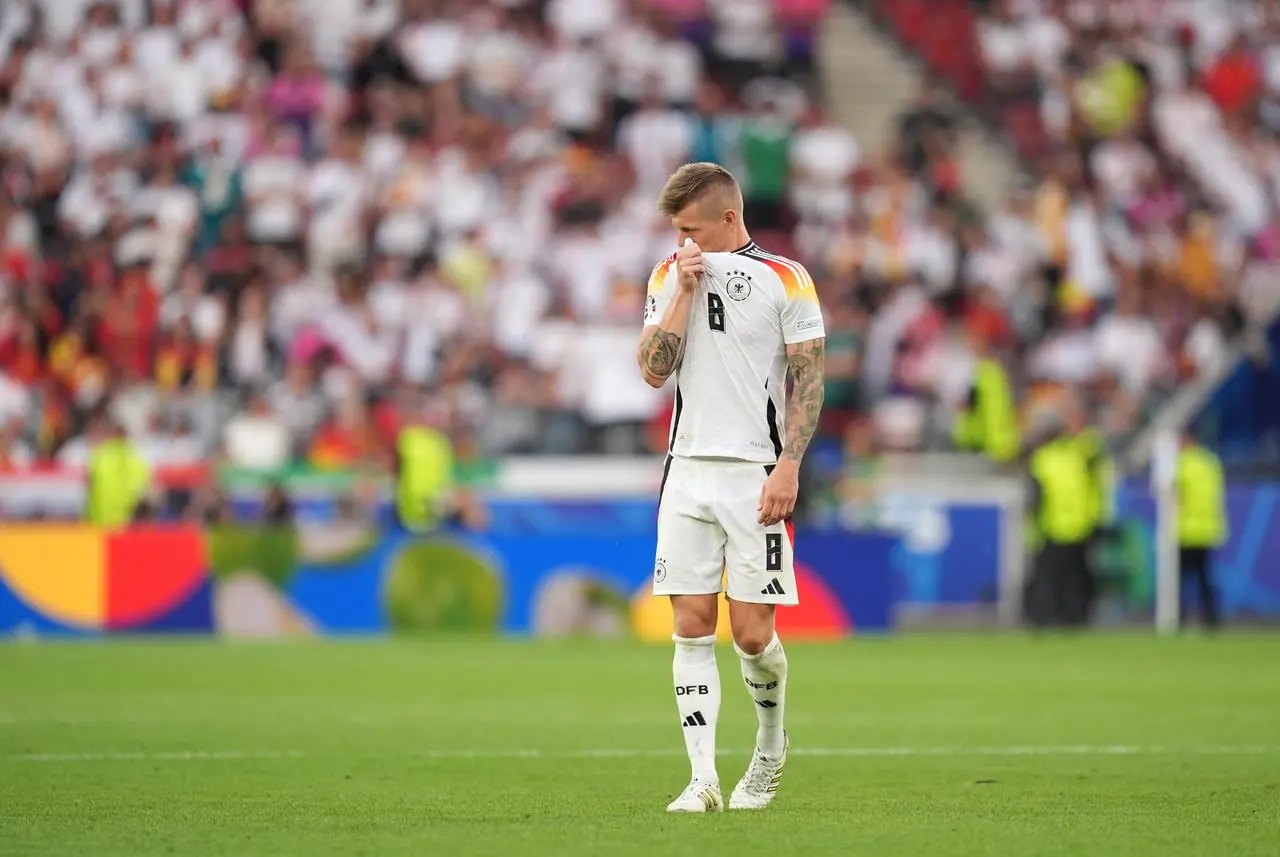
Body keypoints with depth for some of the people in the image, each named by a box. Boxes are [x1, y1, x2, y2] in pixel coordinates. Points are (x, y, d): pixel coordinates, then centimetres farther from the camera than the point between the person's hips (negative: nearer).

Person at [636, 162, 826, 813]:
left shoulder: (786, 280, -2)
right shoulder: (670, 277, 10)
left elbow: (808, 379, -2)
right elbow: (653, 370, 1)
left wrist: (788, 466, -12)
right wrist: (686, 290, -6)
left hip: (755, 472, -3)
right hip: (688, 470, 3)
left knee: (752, 632, -3)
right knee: (692, 627, -4)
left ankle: (771, 748, 24)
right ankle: (703, 779, -5)